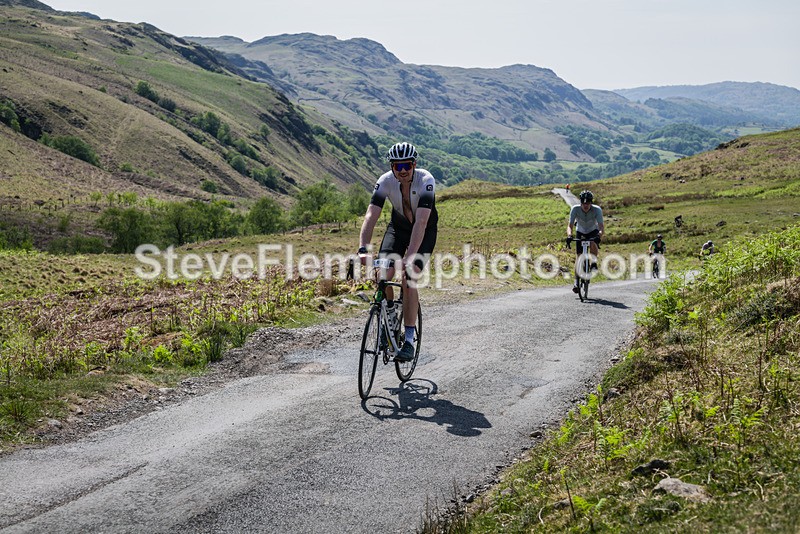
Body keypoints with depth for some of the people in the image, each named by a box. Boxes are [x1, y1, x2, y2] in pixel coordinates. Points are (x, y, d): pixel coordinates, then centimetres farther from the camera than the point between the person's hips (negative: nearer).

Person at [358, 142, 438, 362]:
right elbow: (371, 216, -31)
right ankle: (389, 315, 11)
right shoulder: (385, 181, -23)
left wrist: (410, 257, -50)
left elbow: (420, 222, -40)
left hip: (424, 231, -3)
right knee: (382, 275, -17)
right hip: (398, 226, 3)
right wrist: (363, 249, -45)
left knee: (409, 280, -18)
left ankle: (409, 341, -9)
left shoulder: (426, 181, -32)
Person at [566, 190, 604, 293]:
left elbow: (601, 227, -36)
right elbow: (570, 225, -29)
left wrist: (599, 236, -56)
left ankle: (594, 263, -10)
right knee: (579, 255, -8)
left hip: (593, 231, -1)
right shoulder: (575, 209, -27)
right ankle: (576, 281, 1)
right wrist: (569, 235, -49)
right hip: (581, 232, 1)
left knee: (593, 244, -35)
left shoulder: (597, 210, -30)